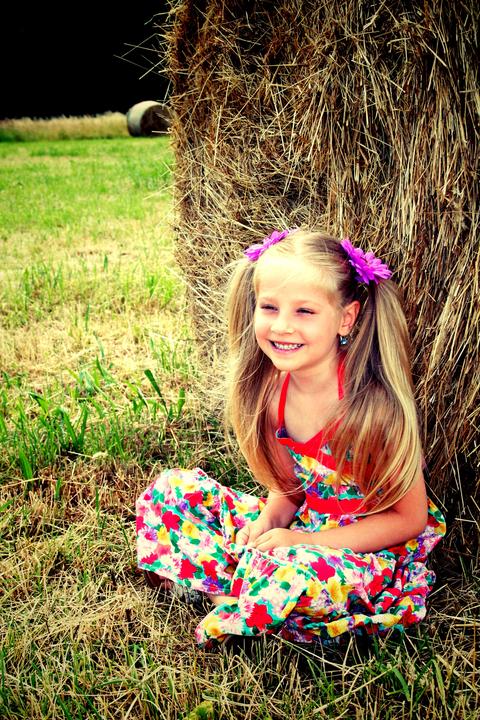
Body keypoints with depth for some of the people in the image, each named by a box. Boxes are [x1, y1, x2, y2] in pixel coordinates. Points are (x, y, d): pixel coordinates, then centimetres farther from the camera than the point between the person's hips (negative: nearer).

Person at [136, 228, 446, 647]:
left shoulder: (372, 406, -26)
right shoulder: (269, 389, -9)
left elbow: (409, 518, -15)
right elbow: (288, 485, 6)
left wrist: (303, 542, -21)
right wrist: (266, 523, -16)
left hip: (369, 554, -6)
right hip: (298, 528, 6)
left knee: (291, 573, -39)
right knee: (170, 490, 0)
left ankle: (242, 615, -6)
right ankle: (238, 590, -11)